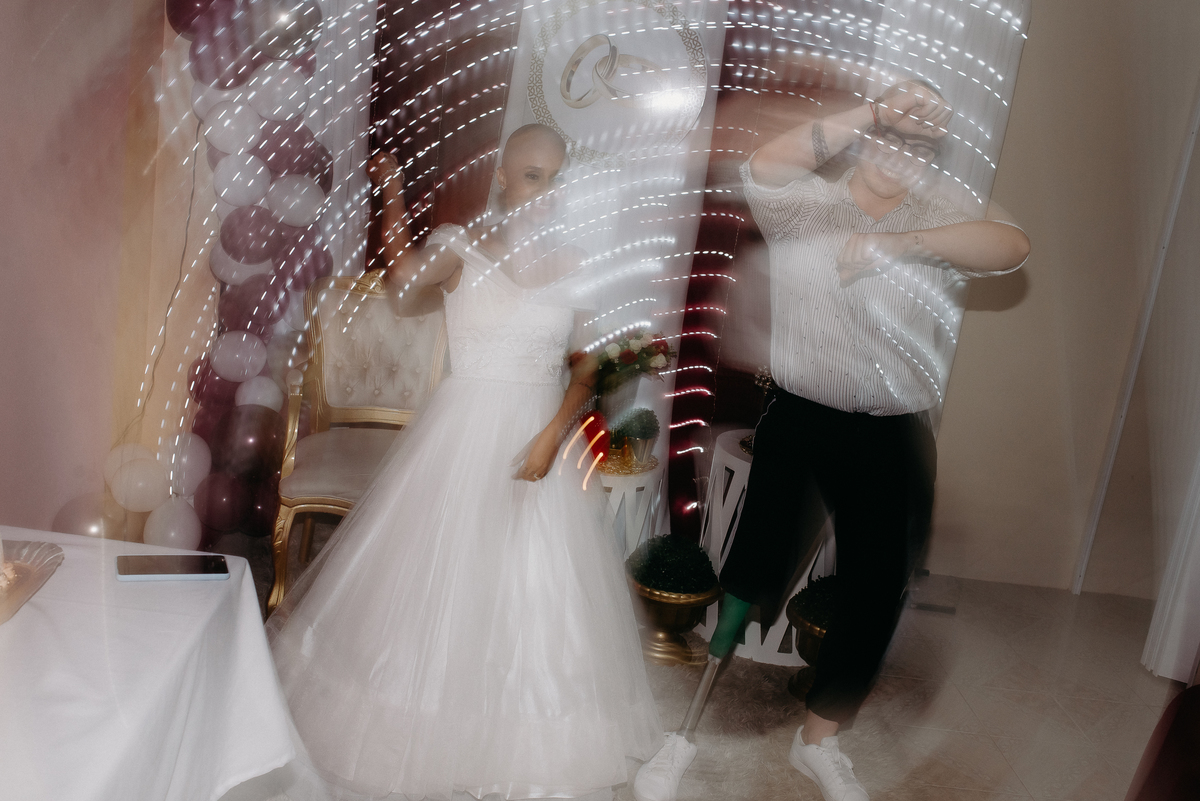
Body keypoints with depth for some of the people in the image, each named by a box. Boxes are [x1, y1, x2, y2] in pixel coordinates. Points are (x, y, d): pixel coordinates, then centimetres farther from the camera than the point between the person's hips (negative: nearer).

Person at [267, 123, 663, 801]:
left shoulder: (572, 267, 4)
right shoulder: (459, 245, -4)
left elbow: (587, 371, 2)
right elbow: (403, 277, -26)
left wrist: (553, 434, -11)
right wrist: (394, 194, -20)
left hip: (543, 435, 3)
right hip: (466, 434, -2)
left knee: (539, 599, 9)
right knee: (441, 580, 8)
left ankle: (530, 745, 31)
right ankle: (425, 731, 31)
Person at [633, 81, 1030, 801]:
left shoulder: (940, 226, 8)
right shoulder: (808, 206, 2)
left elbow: (1013, 247, -12)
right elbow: (765, 168, -19)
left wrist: (898, 242, -23)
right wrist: (873, 112, -23)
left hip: (894, 443, 4)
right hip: (800, 423, -3)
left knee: (877, 594, 10)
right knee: (755, 572, -2)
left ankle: (819, 740, 34)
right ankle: (683, 735, 17)